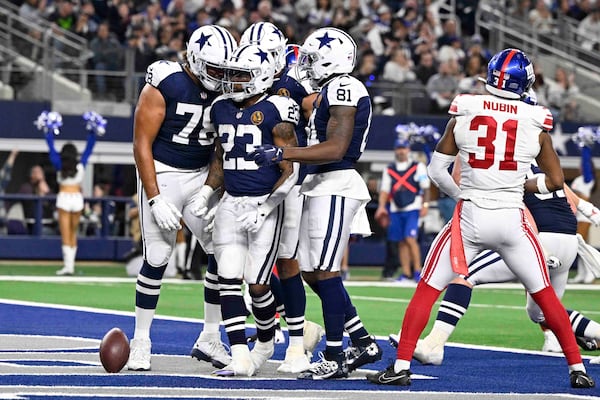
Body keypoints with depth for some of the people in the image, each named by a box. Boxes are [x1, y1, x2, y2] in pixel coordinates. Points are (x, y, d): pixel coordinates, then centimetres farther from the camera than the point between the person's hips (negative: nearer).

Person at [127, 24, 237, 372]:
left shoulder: (225, 90, -1)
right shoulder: (164, 85, -16)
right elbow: (142, 145, -14)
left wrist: (209, 190, -4)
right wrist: (155, 200, -18)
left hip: (202, 177, 5)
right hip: (161, 176, -5)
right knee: (157, 260, -6)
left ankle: (211, 340, 8)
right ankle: (141, 342, 8)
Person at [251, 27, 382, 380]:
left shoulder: (342, 88, -12)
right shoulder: (329, 90, 19)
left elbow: (335, 149, -20)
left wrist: (282, 154, -23)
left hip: (335, 186, -10)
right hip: (320, 187, 10)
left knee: (325, 272, -8)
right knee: (312, 272, 11)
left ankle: (334, 358, -3)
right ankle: (363, 343, 18)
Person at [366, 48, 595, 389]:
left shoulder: (463, 114, -1)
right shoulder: (535, 124, -1)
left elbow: (437, 170, 5)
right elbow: (555, 181, 6)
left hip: (469, 219, -1)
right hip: (512, 220, 1)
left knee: (427, 290, 9)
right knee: (545, 295, 15)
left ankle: (402, 366, 3)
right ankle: (578, 369, 16)